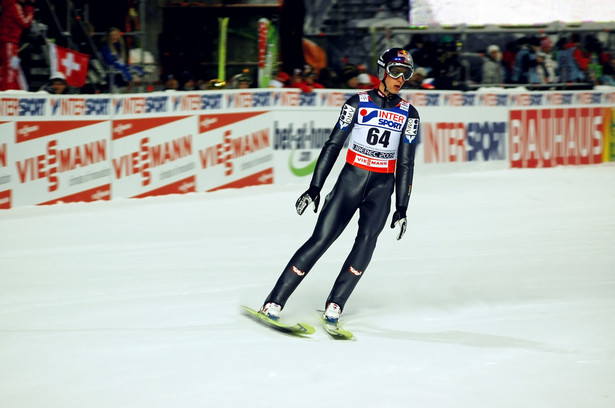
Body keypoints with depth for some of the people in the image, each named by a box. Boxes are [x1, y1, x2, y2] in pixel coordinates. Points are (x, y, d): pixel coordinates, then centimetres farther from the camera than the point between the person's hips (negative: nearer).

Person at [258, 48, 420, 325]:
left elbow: (406, 163, 9)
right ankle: (274, 302, -6)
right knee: (320, 239, -10)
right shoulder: (358, 103, -1)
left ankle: (335, 305, -16)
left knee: (367, 239, -22)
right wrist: (315, 188, -3)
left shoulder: (408, 114, 6)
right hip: (350, 180, -2)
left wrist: (401, 209, 4)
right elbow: (333, 145, 1)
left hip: (382, 188, 2)